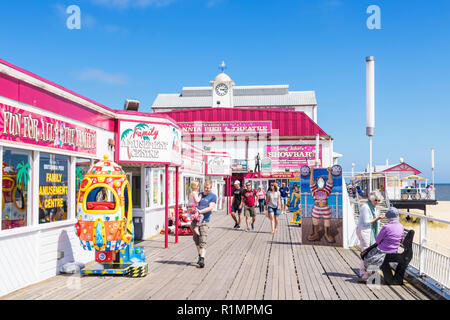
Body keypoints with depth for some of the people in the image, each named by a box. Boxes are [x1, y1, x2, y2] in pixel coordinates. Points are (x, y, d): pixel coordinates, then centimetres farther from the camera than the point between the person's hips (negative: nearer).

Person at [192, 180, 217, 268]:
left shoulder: (213, 196, 1)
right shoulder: (199, 194, 16)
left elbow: (210, 208, -11)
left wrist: (199, 211, -19)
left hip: (204, 221, -5)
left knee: (202, 241, -12)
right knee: (196, 239, 12)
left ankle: (202, 259, -18)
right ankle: (200, 255, 28)